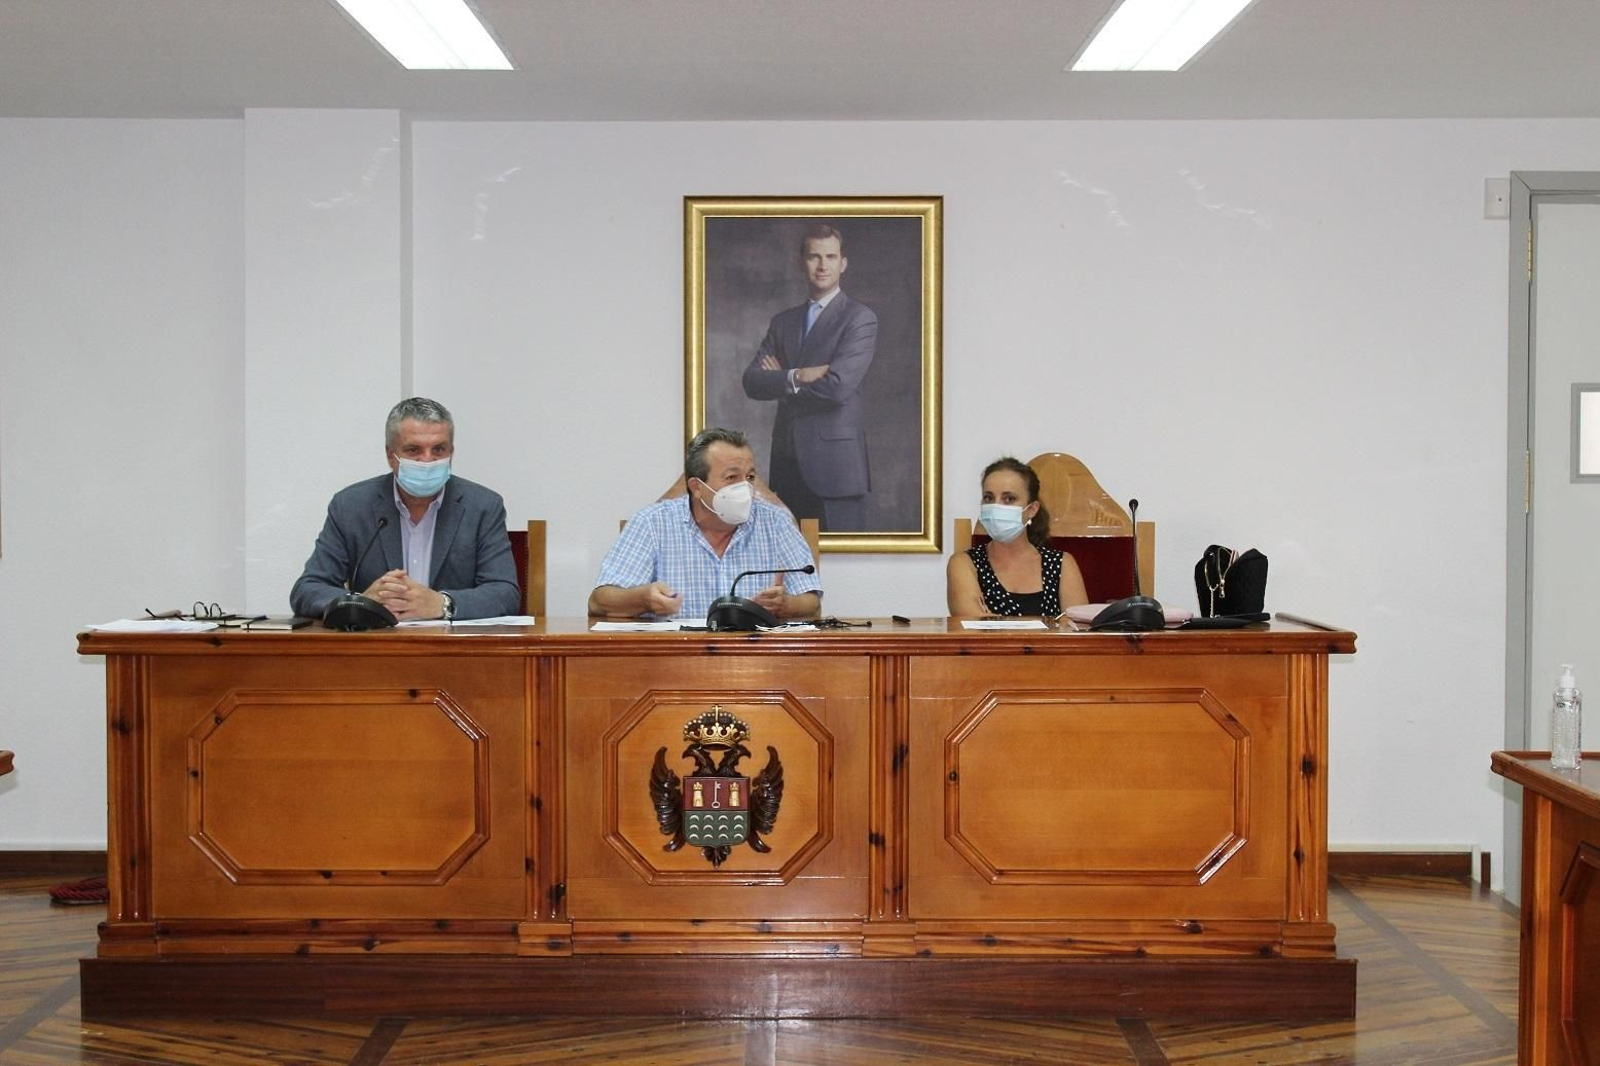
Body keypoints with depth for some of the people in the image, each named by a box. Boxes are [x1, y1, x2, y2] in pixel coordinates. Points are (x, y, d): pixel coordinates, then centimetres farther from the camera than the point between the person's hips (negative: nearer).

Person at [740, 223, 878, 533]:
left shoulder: (860, 318, -2)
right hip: (787, 461, 5)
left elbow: (838, 386, -16)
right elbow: (751, 381, 4)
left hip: (835, 460, -5)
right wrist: (796, 376, -14)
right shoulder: (783, 321, 16)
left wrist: (780, 381, -2)